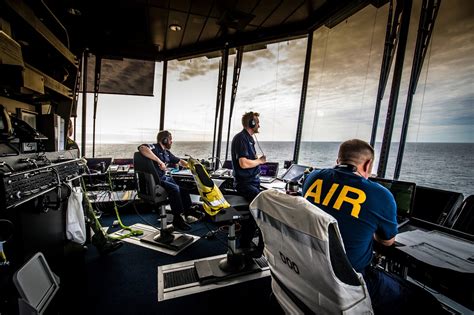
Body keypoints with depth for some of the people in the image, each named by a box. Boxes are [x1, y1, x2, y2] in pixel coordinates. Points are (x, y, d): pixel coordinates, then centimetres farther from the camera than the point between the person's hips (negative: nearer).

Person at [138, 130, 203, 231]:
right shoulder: (154, 148, -11)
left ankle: (189, 210, 13)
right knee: (174, 188, -28)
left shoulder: (167, 152, 17)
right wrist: (159, 161, -36)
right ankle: (177, 219, -19)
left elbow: (179, 161, 25)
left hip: (164, 178, 10)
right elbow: (142, 148, -34)